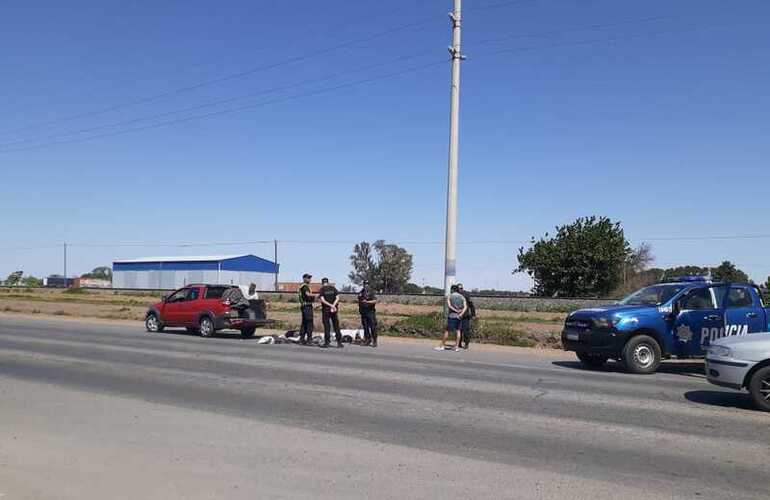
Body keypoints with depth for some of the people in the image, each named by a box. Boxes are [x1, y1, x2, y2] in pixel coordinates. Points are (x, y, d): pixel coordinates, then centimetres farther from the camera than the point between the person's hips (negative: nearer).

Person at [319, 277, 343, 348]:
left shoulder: (322, 289, -2)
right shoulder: (333, 288, 7)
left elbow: (322, 300, -13)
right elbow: (337, 298, -2)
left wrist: (331, 305, -16)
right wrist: (333, 306, -12)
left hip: (326, 310, -3)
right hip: (334, 310, 3)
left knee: (327, 326, 1)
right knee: (336, 326, 7)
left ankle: (326, 342, 0)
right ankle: (339, 342, 6)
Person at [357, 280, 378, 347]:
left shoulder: (371, 292, -4)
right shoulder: (361, 293, 12)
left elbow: (375, 301, -14)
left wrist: (367, 302, -24)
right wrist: (359, 309, 17)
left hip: (370, 312, -5)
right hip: (363, 312, 5)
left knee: (372, 327, -7)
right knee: (365, 327, 7)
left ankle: (374, 341, -4)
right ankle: (367, 340, 14)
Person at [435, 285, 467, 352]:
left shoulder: (449, 296, 2)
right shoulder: (462, 297, 10)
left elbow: (449, 305, -14)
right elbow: (465, 307, -3)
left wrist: (456, 311, -13)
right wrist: (461, 314, -15)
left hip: (451, 315, -3)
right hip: (458, 316, 3)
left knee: (447, 330, -1)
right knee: (457, 331, 8)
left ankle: (442, 346, 1)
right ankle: (457, 347, 5)